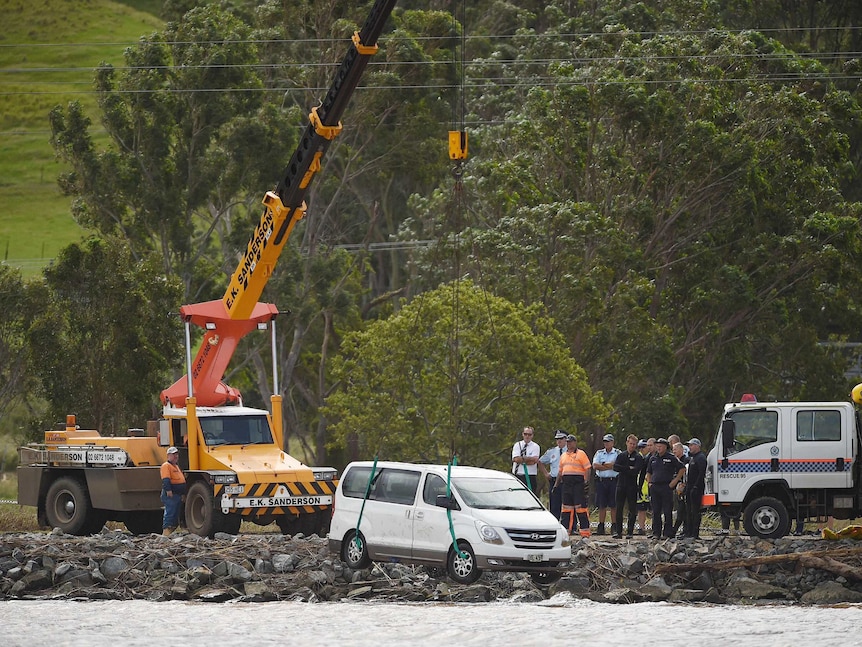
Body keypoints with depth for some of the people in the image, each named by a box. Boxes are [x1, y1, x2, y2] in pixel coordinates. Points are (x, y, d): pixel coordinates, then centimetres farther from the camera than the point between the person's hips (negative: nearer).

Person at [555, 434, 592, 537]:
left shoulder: (581, 454, 0)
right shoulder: (563, 456, 19)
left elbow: (587, 469, -5)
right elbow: (560, 472, 24)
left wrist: (586, 481, -16)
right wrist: (556, 485, 20)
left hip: (578, 483, -6)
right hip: (566, 484, 6)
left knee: (581, 508, -8)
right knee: (566, 508, 7)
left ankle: (585, 533, -8)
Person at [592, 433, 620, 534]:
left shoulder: (617, 453, 3)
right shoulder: (599, 453, 13)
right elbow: (595, 466, 0)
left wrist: (603, 465, -5)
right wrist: (609, 466, -5)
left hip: (613, 481, -3)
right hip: (601, 480, 3)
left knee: (614, 506, -2)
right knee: (601, 505, 4)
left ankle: (614, 526, 2)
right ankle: (601, 527, 7)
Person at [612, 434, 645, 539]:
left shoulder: (638, 457, 1)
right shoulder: (621, 455, 13)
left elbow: (636, 471, -12)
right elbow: (615, 467, -2)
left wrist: (623, 469, -7)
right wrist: (628, 469, -10)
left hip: (632, 486, -3)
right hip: (621, 485, 3)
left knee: (632, 510, -1)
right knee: (619, 509, -1)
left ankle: (630, 532, 3)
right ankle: (618, 531, 1)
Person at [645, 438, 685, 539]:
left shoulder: (671, 458, -1)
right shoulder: (653, 458, 14)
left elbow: (682, 469, 2)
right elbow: (648, 472, 26)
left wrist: (675, 481, -3)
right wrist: (649, 482, 11)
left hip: (666, 486, -5)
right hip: (655, 487, 5)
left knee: (667, 512, -4)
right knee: (656, 512, 6)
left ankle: (668, 534, -2)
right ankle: (656, 533, 10)